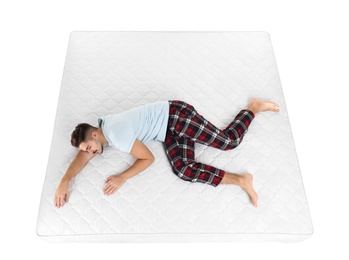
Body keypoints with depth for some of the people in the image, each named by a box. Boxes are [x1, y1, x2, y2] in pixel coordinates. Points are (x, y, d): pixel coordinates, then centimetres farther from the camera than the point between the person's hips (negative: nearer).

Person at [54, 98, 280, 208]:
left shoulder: (117, 135, -23)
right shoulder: (103, 125, 4)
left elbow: (148, 158, -14)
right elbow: (83, 155, 12)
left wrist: (122, 178, -12)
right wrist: (64, 182, 2)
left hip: (176, 116, -8)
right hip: (169, 131, 8)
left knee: (228, 141, -8)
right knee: (182, 169, -9)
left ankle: (254, 108, 14)